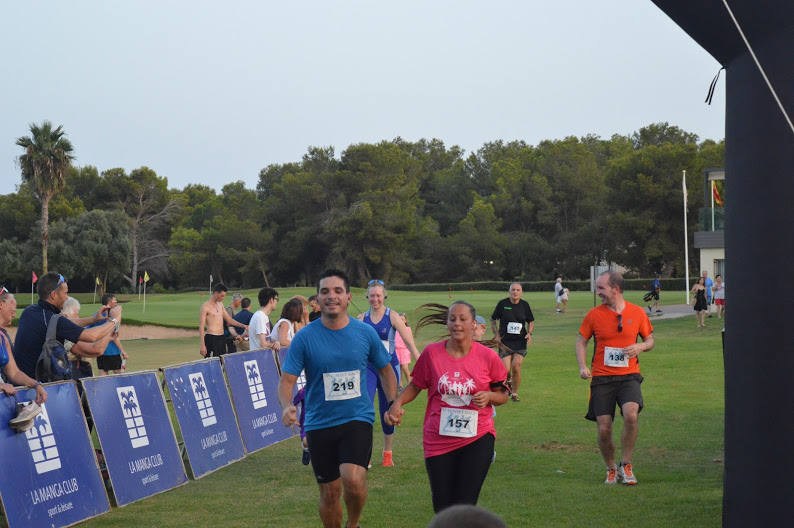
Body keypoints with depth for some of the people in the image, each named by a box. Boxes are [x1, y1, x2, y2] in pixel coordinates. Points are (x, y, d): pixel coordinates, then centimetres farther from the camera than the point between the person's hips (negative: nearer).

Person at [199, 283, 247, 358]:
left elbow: (229, 319, 24)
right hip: (211, 338, -8)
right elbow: (201, 327, -11)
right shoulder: (205, 307, -9)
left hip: (221, 338, 8)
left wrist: (242, 326, 12)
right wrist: (202, 345, -17)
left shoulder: (220, 304, 15)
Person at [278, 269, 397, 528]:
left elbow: (386, 370, 14)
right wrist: (286, 407, -28)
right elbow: (286, 380, -8)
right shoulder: (305, 337, -6)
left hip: (358, 419, -1)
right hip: (320, 423, 1)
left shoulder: (365, 333, -1)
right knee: (330, 493, 8)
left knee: (353, 479, -22)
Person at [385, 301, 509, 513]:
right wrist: (397, 403, -7)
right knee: (442, 509, 5)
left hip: (477, 438, -1)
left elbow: (502, 394, 9)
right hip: (438, 440, 1)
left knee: (464, 508, -9)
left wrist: (488, 396, -13)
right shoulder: (432, 353, -1)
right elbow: (415, 385, 11)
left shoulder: (487, 356, -3)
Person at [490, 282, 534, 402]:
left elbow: (531, 321, 17)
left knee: (516, 367, -12)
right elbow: (493, 319, 8)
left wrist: (529, 333, 0)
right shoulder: (502, 304, -2)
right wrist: (496, 334, -2)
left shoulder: (525, 305, 3)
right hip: (505, 342, -1)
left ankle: (515, 393, 7)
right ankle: (507, 382, 29)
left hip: (520, 341, 1)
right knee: (506, 370, -7)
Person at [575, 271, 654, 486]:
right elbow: (581, 341, 10)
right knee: (604, 429, -3)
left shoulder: (637, 313, 3)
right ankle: (611, 470, 23)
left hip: (629, 375, -1)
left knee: (630, 414, -26)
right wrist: (582, 367, -5)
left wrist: (640, 347, -8)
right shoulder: (594, 315, 2)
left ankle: (626, 465, -7)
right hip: (602, 379, 1)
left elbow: (650, 339, 15)